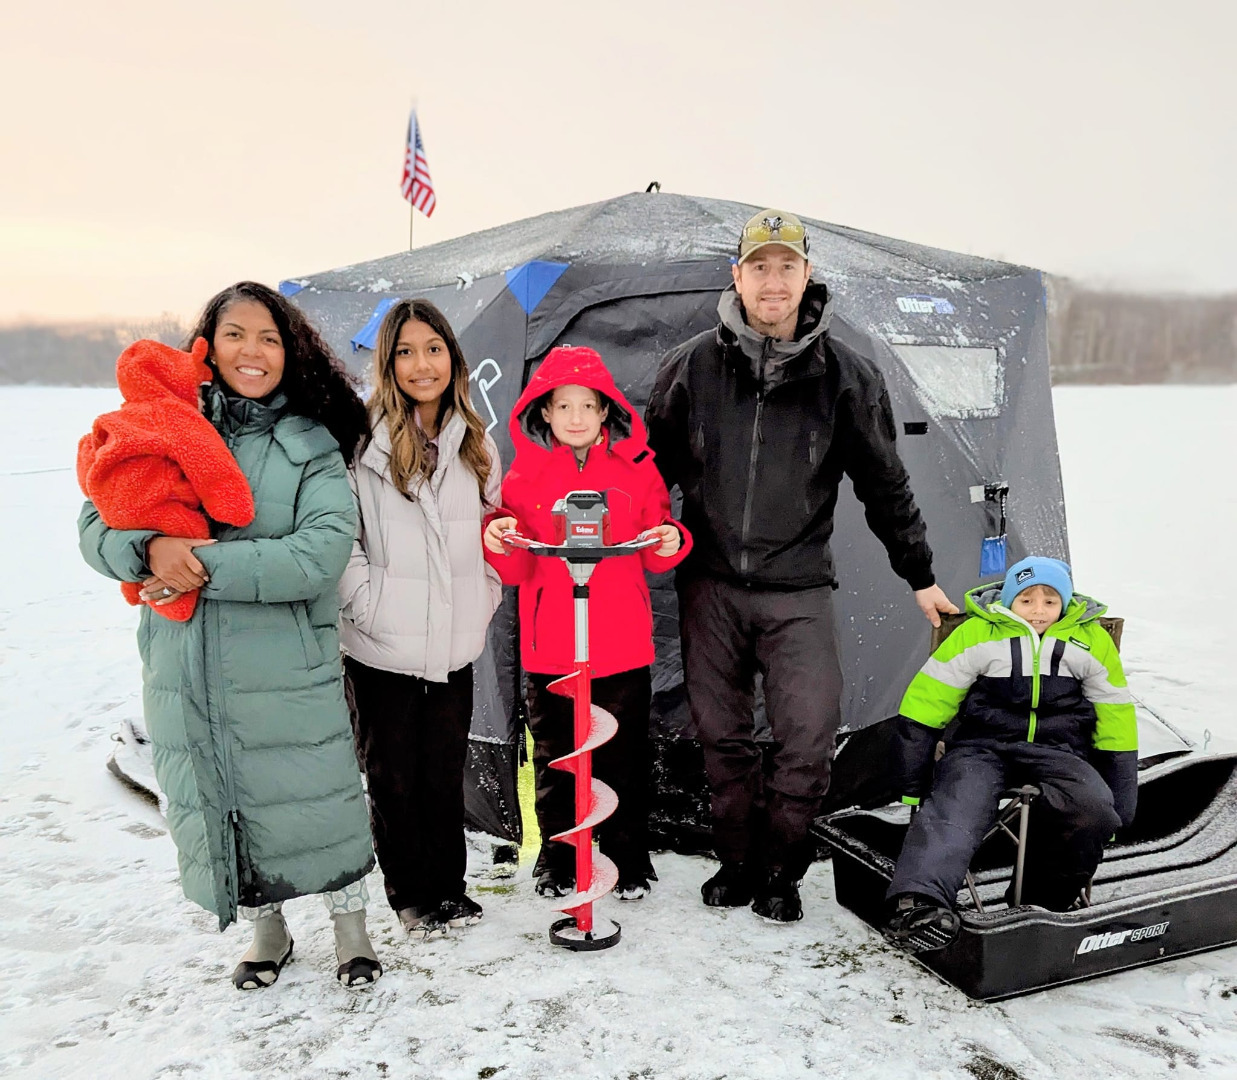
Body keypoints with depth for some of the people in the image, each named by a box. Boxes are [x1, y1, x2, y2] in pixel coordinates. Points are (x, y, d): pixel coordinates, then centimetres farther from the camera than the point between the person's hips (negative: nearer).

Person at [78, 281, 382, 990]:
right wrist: (150, 550, -18)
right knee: (214, 811, 16)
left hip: (290, 676, -3)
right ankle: (267, 932, 42)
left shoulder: (312, 445, -4)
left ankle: (351, 929, 34)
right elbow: (98, 525, 4)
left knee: (319, 804, 7)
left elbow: (322, 553, -16)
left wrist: (205, 566, -21)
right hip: (185, 678, 3)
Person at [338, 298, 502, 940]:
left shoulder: (475, 442, 9)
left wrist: (484, 599, 10)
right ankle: (410, 894, 27)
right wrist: (366, 603, -13)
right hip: (382, 647, -3)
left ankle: (449, 885, 32)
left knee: (445, 770, 14)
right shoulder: (364, 438, -8)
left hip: (454, 646, 4)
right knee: (393, 776, 9)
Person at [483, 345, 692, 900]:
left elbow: (653, 554, 7)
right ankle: (557, 860, 29)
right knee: (554, 756, 12)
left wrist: (671, 542, -15)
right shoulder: (525, 473, 4)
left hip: (622, 644, 0)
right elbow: (517, 569, 0)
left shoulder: (636, 468, 4)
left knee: (624, 756, 9)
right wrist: (500, 543, -21)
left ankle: (628, 859, 27)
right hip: (549, 646, 1)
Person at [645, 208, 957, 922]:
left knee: (808, 737, -6)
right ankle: (739, 862, 31)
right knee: (722, 736, 10)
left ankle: (781, 870, 18)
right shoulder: (692, 367, -2)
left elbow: (885, 487, 6)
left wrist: (921, 576, 12)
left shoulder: (847, 375, -3)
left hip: (798, 591, -1)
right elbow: (653, 469, 8)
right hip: (710, 585, 1)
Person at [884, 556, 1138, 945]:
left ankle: (1042, 902, -10)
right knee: (957, 806, -32)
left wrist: (1119, 806, 12)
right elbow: (923, 709, 1)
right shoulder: (976, 634, -1)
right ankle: (920, 901, -51)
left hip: (1059, 752, 2)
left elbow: (1115, 726, 15)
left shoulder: (1092, 642, 7)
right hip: (983, 748, -2)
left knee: (1092, 808, -29)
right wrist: (913, 787, 1)